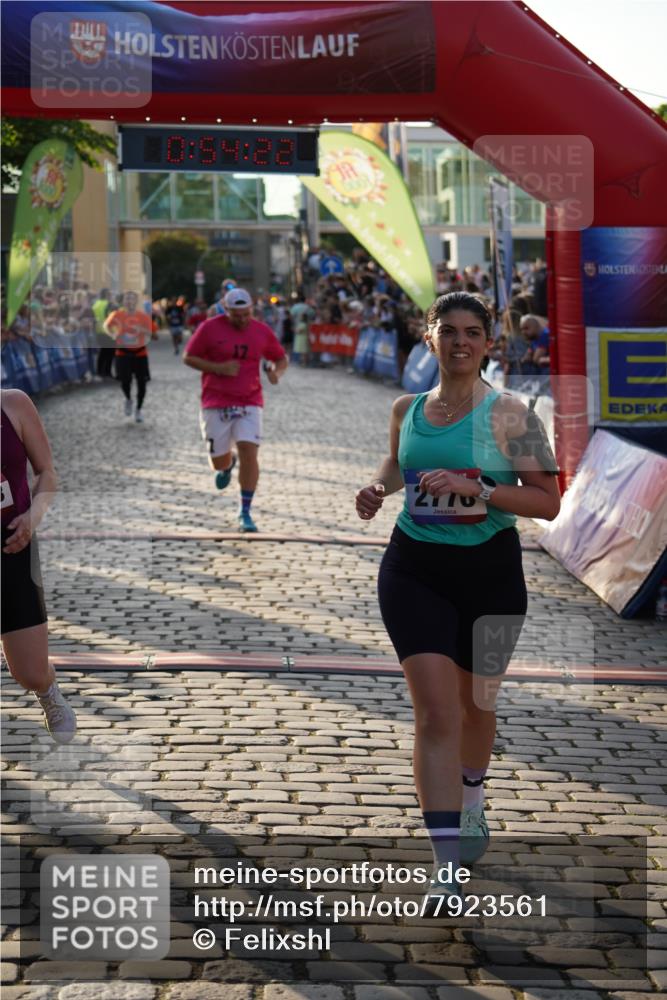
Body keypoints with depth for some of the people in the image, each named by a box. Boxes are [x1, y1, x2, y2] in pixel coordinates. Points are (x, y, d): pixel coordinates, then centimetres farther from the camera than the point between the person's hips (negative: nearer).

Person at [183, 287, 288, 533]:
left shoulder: (262, 331, 4)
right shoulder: (210, 328, -4)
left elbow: (281, 358, 16)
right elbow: (188, 357, -1)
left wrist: (276, 372, -8)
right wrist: (218, 368, -15)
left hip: (250, 403, 1)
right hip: (216, 404, -1)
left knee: (249, 453, -15)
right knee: (219, 462, 4)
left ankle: (245, 513, -4)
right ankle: (227, 464, 45)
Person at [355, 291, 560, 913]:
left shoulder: (508, 414, -9)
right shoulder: (406, 409, 5)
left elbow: (547, 500, -12)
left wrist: (477, 488, -24)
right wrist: (377, 488, 5)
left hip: (490, 571, -1)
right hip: (415, 569, 1)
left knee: (475, 703, 18)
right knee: (435, 713, -10)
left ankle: (471, 807, 48)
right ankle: (447, 866, -9)